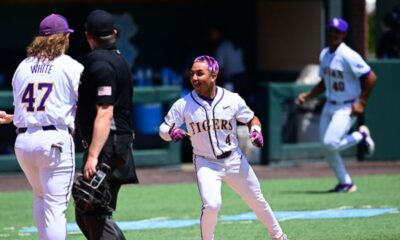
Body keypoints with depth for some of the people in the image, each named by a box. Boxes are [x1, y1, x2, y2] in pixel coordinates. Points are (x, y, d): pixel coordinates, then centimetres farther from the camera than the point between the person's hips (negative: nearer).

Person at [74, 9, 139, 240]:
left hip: (107, 147, -10)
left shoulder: (99, 62, -13)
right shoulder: (118, 59, 17)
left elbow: (105, 113, -22)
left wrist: (93, 156, -27)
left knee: (96, 215, -13)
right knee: (85, 213, 13)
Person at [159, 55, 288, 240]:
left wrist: (256, 131, -15)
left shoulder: (232, 100, -9)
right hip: (205, 164, -2)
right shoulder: (183, 105, -12)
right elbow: (163, 130, -7)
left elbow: (252, 119, 6)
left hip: (234, 161, 2)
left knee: (257, 202, 14)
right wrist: (171, 132, -30)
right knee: (212, 204, -24)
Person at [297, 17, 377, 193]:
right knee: (326, 148, 5)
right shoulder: (324, 55, 7)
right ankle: (346, 183, 18)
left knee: (330, 144, -20)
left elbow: (370, 77, -18)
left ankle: (361, 136, 6)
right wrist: (308, 95, 8)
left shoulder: (348, 56, -19)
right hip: (329, 106, 8)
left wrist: (361, 102, -18)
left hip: (347, 108, -8)